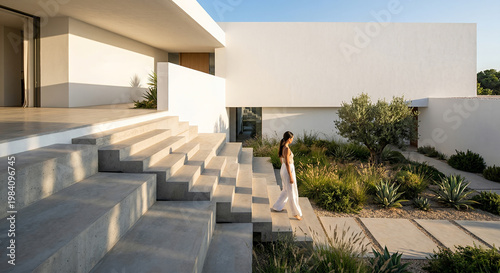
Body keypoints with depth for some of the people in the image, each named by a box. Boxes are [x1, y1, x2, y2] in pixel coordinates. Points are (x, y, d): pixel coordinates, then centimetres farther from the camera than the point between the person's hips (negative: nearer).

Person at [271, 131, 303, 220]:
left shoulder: (282, 147, 4)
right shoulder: (287, 149, -25)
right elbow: (287, 164, -24)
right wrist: (291, 177, -18)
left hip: (283, 170, 9)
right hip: (288, 171, -9)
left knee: (286, 191, 23)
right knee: (292, 193, 5)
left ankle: (277, 206, 32)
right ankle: (296, 213, 18)